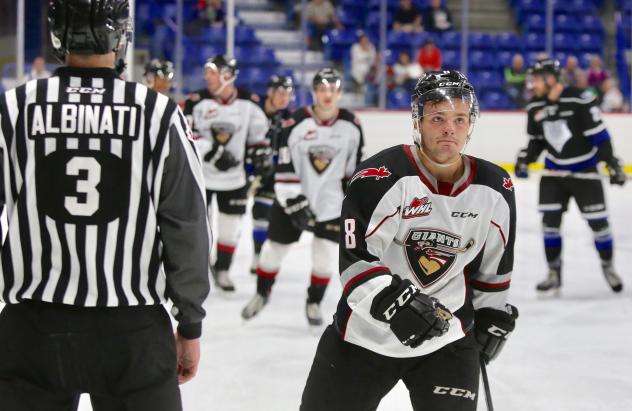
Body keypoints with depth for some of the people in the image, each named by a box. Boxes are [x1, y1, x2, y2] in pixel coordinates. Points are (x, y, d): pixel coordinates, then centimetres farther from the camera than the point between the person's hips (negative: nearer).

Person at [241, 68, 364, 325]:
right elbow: (284, 169, -14)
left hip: (332, 202, 1)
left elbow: (355, 167, 6)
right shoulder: (296, 124, -15)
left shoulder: (351, 126, -5)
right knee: (275, 247, 9)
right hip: (293, 199, -1)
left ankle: (314, 302, 19)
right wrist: (295, 203, -18)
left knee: (324, 255, -1)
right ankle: (262, 293, 31)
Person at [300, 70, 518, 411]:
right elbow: (356, 259, -21)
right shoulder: (378, 178, -18)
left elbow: (495, 259, 15)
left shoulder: (495, 189, -1)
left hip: (448, 338, 2)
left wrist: (492, 315, 17)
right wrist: (393, 302, -33)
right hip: (364, 335, -2)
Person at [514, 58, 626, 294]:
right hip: (554, 172, 4)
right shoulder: (535, 107, -2)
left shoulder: (580, 100, -21)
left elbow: (599, 135, -17)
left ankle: (608, 267, 21)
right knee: (550, 221, -3)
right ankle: (554, 274, 9)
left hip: (584, 171, -4)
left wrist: (612, 164, -18)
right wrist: (525, 159, -5)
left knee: (598, 221, -1)